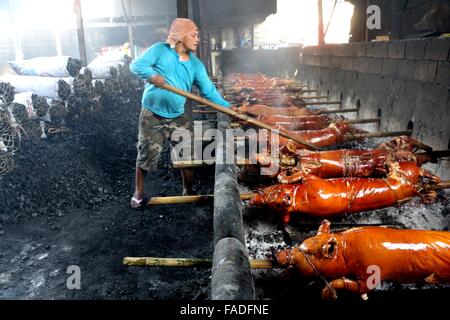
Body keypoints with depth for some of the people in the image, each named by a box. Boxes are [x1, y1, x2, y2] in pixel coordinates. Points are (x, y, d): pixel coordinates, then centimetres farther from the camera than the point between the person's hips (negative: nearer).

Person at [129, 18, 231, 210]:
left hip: (178, 117, 4)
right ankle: (138, 193, 22)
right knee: (147, 155, 1)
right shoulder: (160, 50, -7)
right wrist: (152, 75, -34)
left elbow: (209, 91, -3)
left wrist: (228, 107, -14)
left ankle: (188, 190, 26)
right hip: (152, 115, -3)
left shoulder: (195, 64, 1)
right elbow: (136, 65, -14)